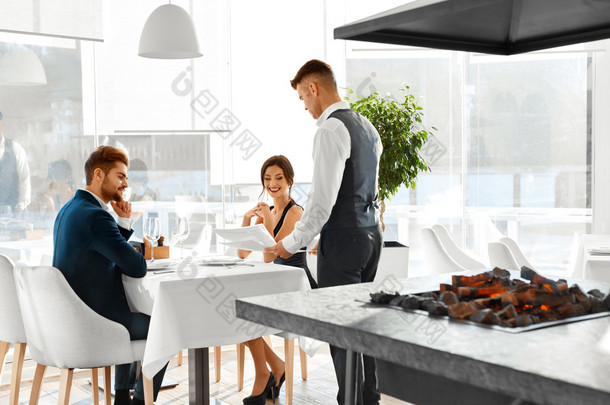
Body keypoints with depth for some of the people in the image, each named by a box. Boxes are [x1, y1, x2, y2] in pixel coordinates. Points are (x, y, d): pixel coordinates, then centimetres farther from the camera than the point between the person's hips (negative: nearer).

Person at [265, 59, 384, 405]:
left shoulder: (332, 128, -15)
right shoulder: (367, 126, 14)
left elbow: (323, 197, -20)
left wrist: (293, 243, -11)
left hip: (344, 239, -9)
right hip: (371, 233, 10)